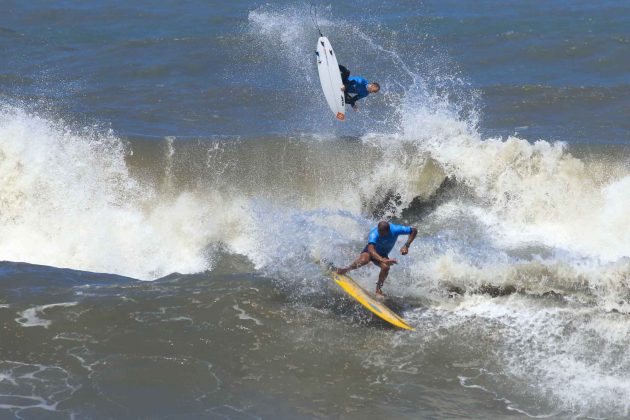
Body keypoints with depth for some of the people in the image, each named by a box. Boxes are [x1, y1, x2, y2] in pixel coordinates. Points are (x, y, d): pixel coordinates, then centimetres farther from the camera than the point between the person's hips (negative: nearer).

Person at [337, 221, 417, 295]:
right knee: (364, 260, -37)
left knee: (386, 267, -29)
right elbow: (371, 250, -49)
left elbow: (414, 231, -19)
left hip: (383, 255, 3)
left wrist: (406, 246, -30)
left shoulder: (395, 230, -29)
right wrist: (383, 260, -63)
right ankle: (345, 270, -11)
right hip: (370, 251, -3)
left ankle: (378, 288, -8)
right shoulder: (374, 234, -36)